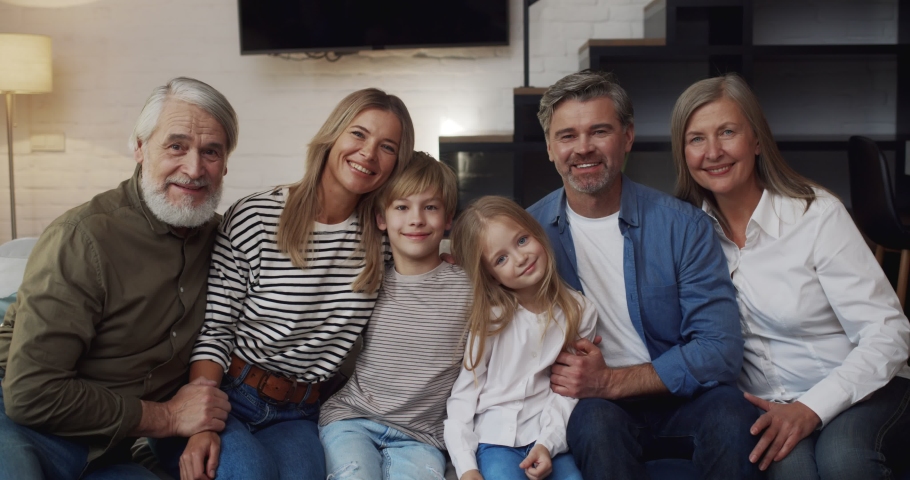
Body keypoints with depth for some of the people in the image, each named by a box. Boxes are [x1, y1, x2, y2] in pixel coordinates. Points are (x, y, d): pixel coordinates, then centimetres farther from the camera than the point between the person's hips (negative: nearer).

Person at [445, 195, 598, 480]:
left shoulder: (579, 312, 3)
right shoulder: (490, 318, -1)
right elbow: (464, 392, -3)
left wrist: (549, 443, -15)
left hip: (550, 438, 2)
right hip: (497, 438, -2)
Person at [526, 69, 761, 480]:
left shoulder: (683, 225, -6)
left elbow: (721, 351, -11)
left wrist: (610, 381, -19)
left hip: (680, 399, 1)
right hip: (592, 405, -1)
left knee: (730, 414, -31)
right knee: (596, 419, -34)